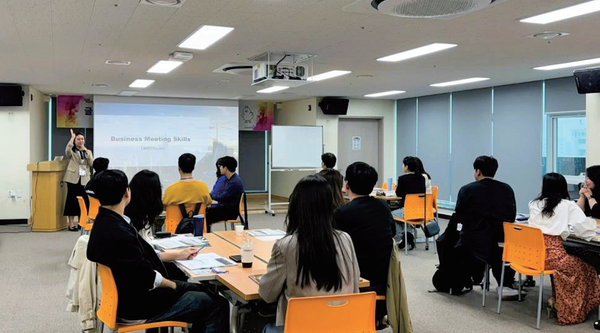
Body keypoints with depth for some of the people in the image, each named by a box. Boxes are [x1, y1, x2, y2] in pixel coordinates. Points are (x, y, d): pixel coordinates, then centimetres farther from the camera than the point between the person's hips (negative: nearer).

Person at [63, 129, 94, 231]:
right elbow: (67, 150, -20)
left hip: (84, 179, 3)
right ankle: (71, 224, -1)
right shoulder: (72, 152, 5)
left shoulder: (88, 152, 16)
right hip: (73, 178, -3)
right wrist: (72, 137, -14)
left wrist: (86, 152, -8)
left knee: (84, 200, 4)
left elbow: (92, 163, 0)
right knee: (72, 200, -4)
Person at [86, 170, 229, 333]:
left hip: (131, 291, 10)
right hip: (136, 304, -10)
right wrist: (173, 285, -5)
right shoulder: (118, 233, -31)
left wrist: (177, 254, 17)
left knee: (199, 290, 21)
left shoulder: (106, 221, 1)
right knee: (218, 305, -7)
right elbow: (147, 278, -24)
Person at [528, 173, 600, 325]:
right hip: (551, 254, -5)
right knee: (585, 269, 19)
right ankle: (571, 310, 24)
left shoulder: (534, 204, 13)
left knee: (565, 260, 31)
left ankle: (555, 299, 26)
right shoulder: (568, 205, 2)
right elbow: (585, 227, -4)